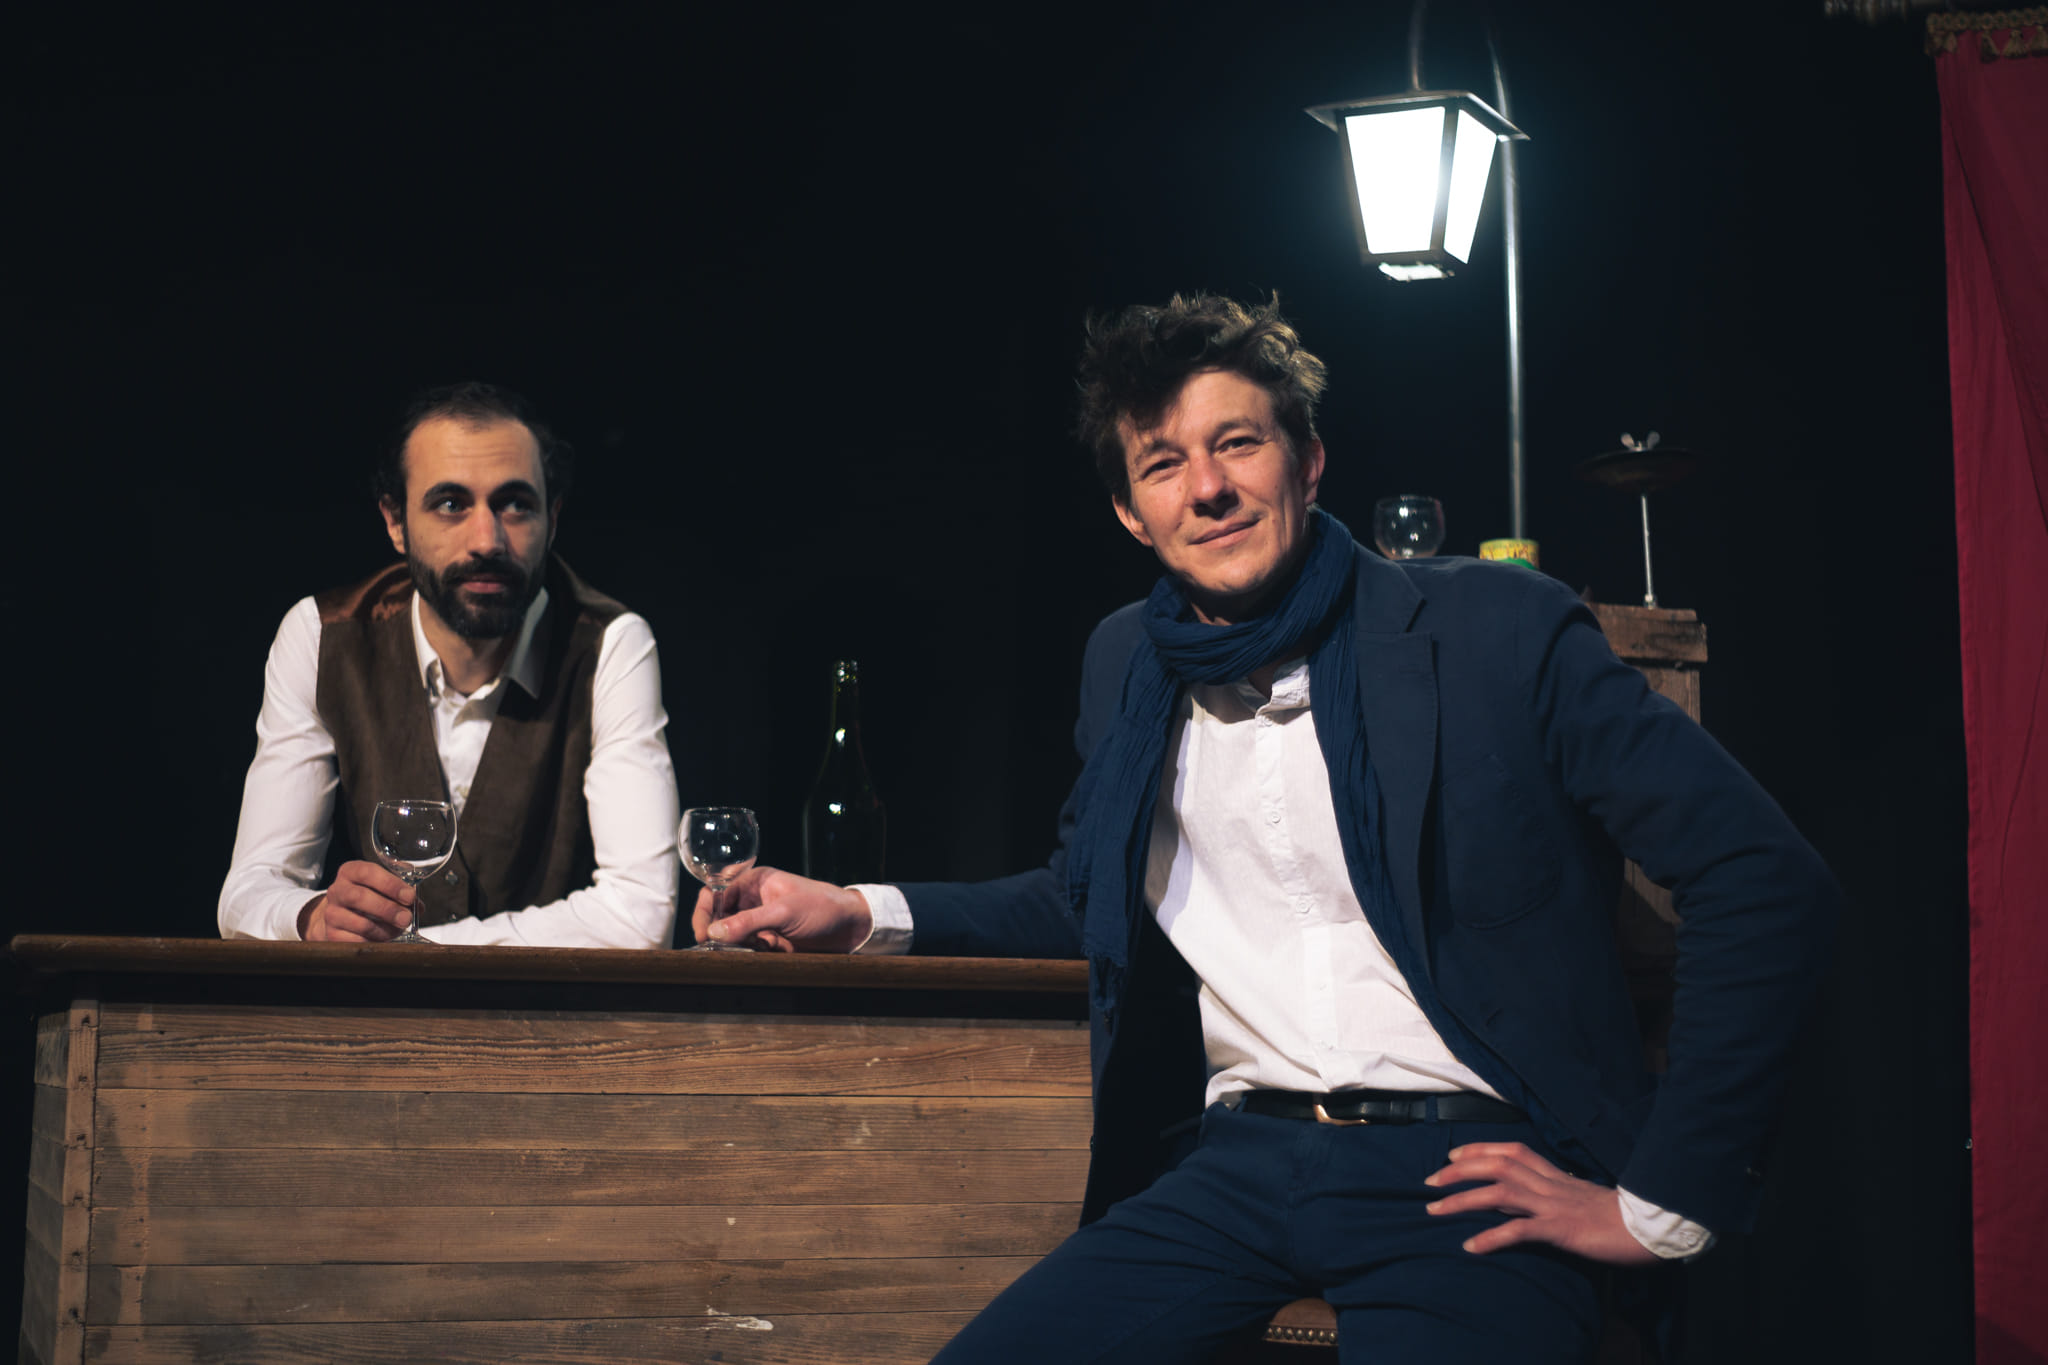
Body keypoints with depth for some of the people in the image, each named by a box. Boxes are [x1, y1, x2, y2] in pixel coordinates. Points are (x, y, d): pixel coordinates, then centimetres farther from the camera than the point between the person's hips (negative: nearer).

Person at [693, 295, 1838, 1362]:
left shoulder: (1499, 631, -3)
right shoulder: (1128, 664, 14)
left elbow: (1769, 881, -6)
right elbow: (1091, 897, 30)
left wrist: (1658, 1209, -8)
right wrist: (863, 915, 14)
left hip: (1464, 1178, -4)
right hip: (1234, 1164, 4)